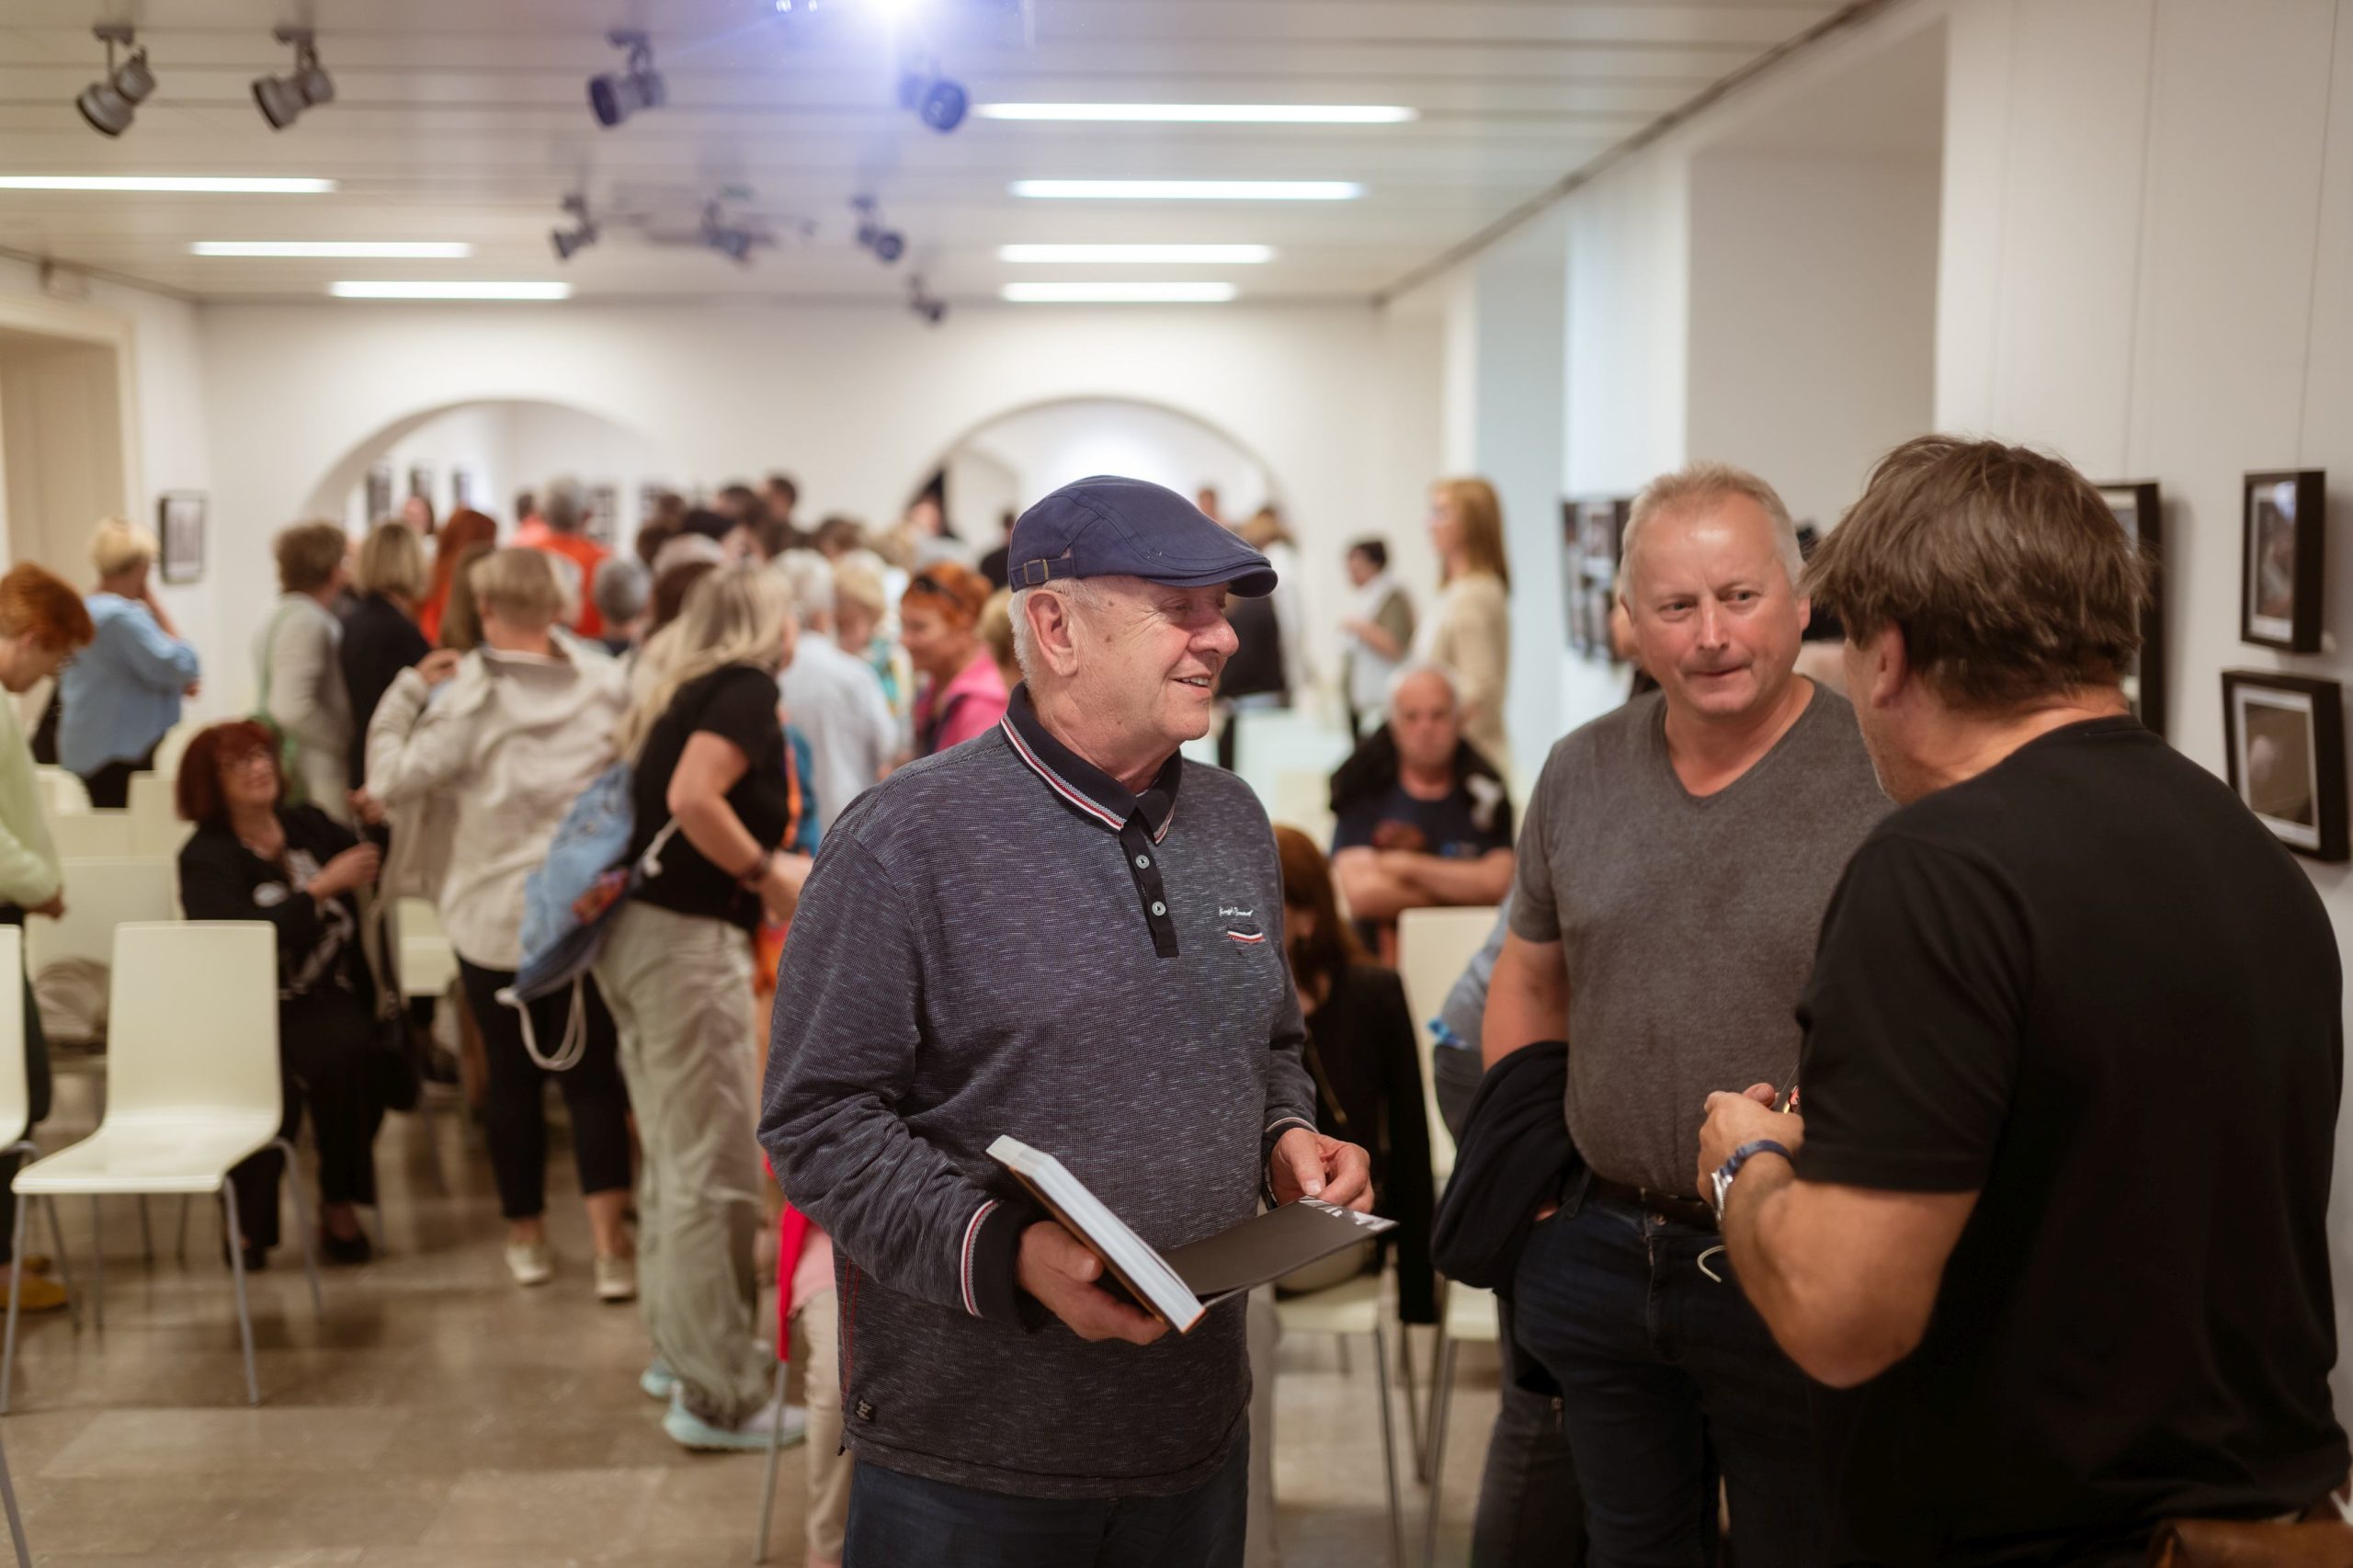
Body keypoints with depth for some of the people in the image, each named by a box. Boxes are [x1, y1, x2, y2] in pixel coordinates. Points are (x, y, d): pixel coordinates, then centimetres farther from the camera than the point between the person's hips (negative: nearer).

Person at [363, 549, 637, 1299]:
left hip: (496, 919, -1)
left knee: (514, 1080, 12)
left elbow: (390, 782, -11)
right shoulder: (604, 685, -2)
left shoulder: (468, 698, -12)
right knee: (593, 1074, 5)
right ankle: (611, 1247, -5)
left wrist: (409, 689, -3)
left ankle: (527, 1236, 24)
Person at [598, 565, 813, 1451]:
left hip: (635, 929, 9)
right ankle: (718, 1397, 2)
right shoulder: (748, 687, -8)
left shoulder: (678, 686, 18)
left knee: (672, 1154, 18)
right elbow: (692, 799, -23)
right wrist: (767, 872, -11)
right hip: (688, 938, -9)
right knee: (716, 1168, -4)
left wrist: (767, 867, 16)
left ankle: (679, 1345, 30)